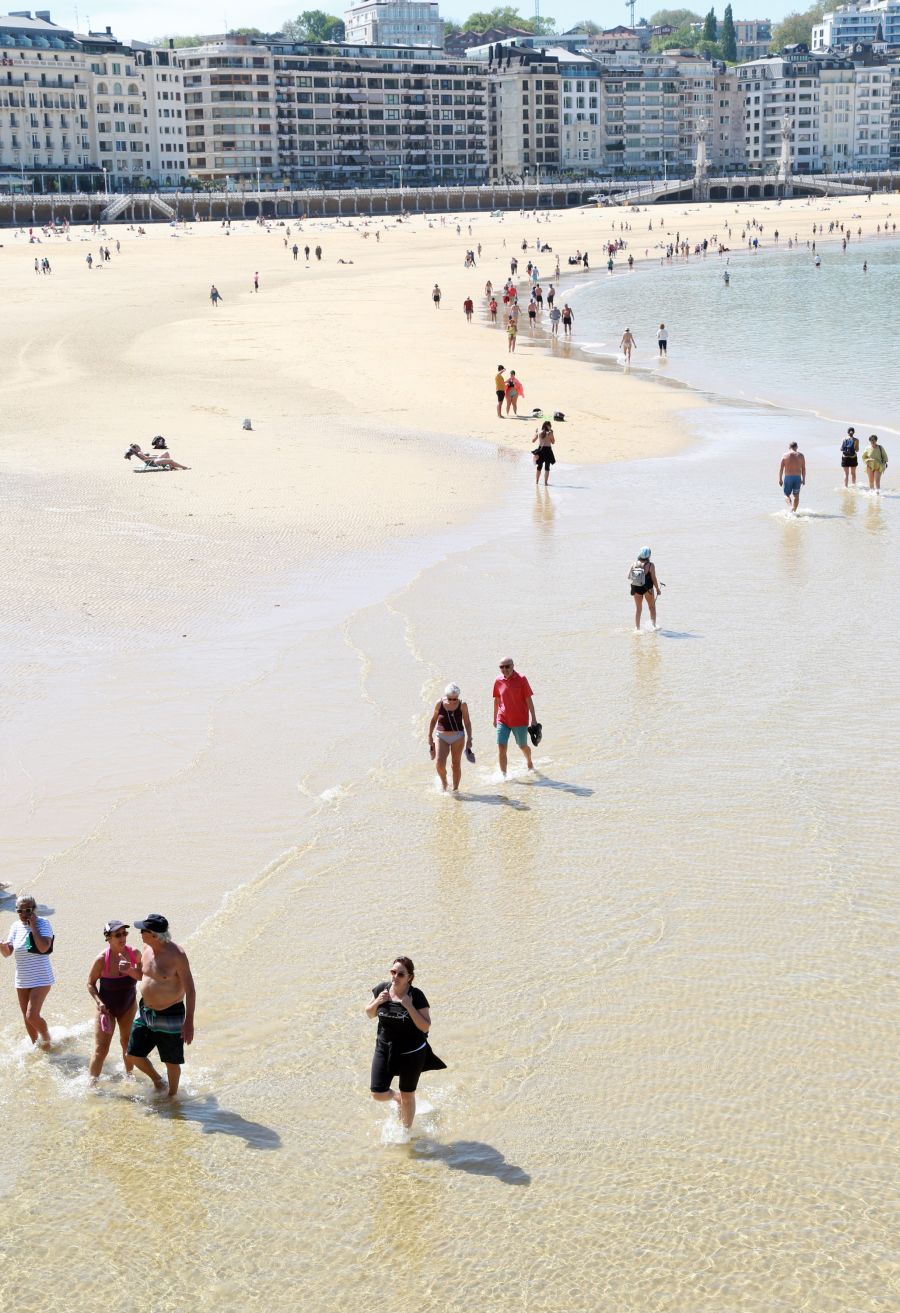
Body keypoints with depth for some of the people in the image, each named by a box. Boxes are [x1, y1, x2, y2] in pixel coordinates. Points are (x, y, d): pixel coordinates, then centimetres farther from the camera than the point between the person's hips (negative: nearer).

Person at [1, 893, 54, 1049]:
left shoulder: (43, 923, -12)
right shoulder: (16, 926, 2)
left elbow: (43, 947, -26)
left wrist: (33, 925, -22)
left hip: (41, 978, -6)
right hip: (22, 980, 6)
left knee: (32, 1015, -15)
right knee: (27, 1017, 15)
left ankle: (46, 1037, 13)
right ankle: (36, 1044, 34)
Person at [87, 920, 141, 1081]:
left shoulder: (134, 953, -17)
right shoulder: (102, 959, -25)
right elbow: (90, 984, -11)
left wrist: (130, 970, -31)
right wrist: (98, 1002, -23)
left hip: (128, 1005, 3)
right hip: (107, 1007, -3)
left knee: (128, 1044, 17)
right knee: (101, 1049, -3)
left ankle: (129, 1075, 38)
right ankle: (93, 1081, 13)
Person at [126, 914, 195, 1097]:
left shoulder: (176, 955, -22)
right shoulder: (147, 948, -1)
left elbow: (190, 989, -18)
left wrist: (189, 1022, -19)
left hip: (169, 1015, -7)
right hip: (145, 1011, 7)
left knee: (171, 1062, 7)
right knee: (134, 1055, 11)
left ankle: (172, 1095, 31)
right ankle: (157, 1080, 38)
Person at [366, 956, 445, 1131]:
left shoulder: (416, 996, -18)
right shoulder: (382, 989, -7)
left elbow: (425, 1027, -18)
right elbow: (370, 1014, 6)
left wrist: (409, 1006, -29)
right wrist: (377, 1002, -15)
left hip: (411, 1052, -3)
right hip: (384, 1050, 3)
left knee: (407, 1096, 11)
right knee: (378, 1094, 0)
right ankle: (397, 1097, 36)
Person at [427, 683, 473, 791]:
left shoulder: (462, 705, -7)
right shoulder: (439, 704, -4)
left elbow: (467, 723, 0)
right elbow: (433, 720, 8)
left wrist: (469, 738, -4)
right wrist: (430, 736, 8)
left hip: (458, 737, -1)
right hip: (442, 737, 1)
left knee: (456, 764, 4)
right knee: (439, 763, -11)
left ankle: (455, 788, 18)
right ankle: (443, 781, 19)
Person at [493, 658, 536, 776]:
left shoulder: (521, 679, -11)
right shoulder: (498, 681, -1)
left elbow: (529, 699, -7)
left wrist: (533, 718, -7)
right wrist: (495, 718, 17)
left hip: (520, 720, -2)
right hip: (503, 720, 2)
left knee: (523, 746, 14)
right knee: (501, 747, -8)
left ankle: (529, 762, 45)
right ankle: (503, 775, -1)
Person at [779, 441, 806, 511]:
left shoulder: (785, 455, -1)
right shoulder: (801, 455, 3)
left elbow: (781, 468, -4)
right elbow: (803, 469, 3)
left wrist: (780, 479, -1)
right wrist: (803, 479, 10)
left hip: (788, 477, -2)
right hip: (798, 477, 2)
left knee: (787, 495, 8)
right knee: (796, 495, 12)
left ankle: (790, 507, -18)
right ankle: (794, 510, 13)